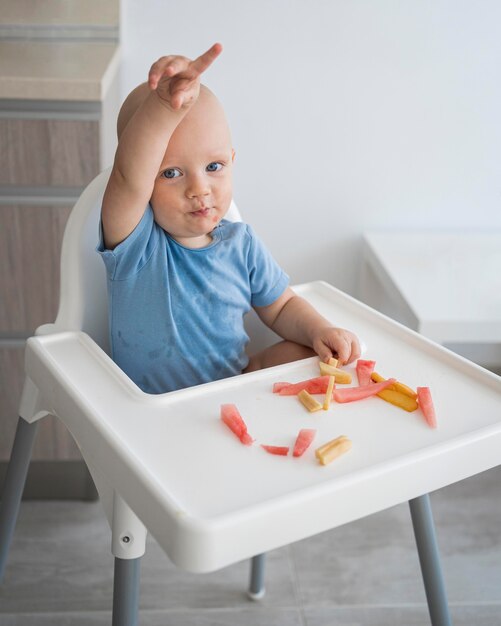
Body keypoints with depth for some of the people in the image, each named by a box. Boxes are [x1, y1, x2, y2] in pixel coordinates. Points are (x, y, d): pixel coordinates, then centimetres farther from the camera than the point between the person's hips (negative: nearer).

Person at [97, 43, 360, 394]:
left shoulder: (242, 245, -1)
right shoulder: (135, 243, -17)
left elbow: (280, 307, 11)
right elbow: (129, 177, -37)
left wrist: (319, 330, -10)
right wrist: (164, 107, -54)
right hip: (153, 410, -4)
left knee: (314, 353, -12)